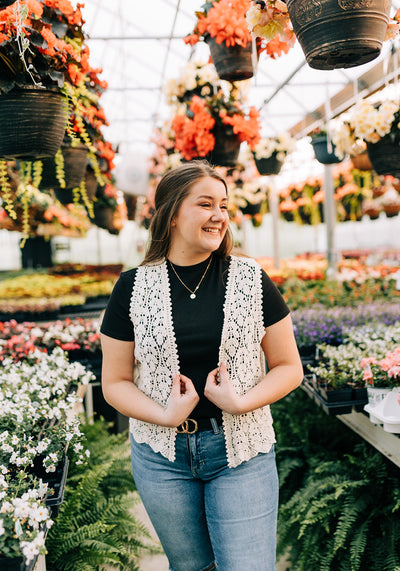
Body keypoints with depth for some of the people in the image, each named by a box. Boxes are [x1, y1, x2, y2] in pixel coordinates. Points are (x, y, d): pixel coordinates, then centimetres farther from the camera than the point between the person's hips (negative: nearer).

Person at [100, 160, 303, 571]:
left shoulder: (251, 280, -5)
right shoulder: (133, 288, -5)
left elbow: (289, 367, 0)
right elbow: (115, 383, 0)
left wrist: (240, 402, -17)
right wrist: (166, 415, -17)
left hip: (242, 451, 0)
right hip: (161, 455, 1)